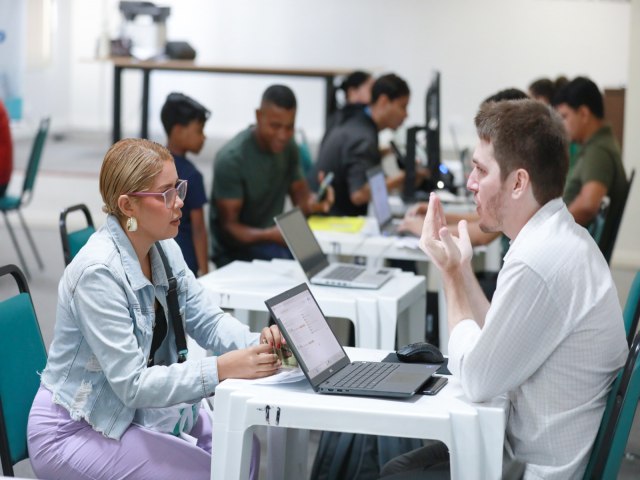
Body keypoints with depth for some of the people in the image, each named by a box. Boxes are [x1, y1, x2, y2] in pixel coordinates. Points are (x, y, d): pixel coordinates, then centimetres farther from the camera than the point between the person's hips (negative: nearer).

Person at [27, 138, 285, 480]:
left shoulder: (164, 250, -1)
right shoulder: (98, 271, -26)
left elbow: (207, 319, 1)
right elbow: (132, 384, -27)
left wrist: (259, 345, -19)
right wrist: (222, 368, -33)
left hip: (133, 410, 8)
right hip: (73, 433, -8)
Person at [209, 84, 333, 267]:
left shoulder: (287, 146, 0)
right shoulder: (231, 159, -20)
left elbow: (301, 197, 4)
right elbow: (229, 226, -17)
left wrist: (315, 202, -20)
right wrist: (269, 235, -36)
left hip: (272, 239, 6)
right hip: (236, 252, -6)